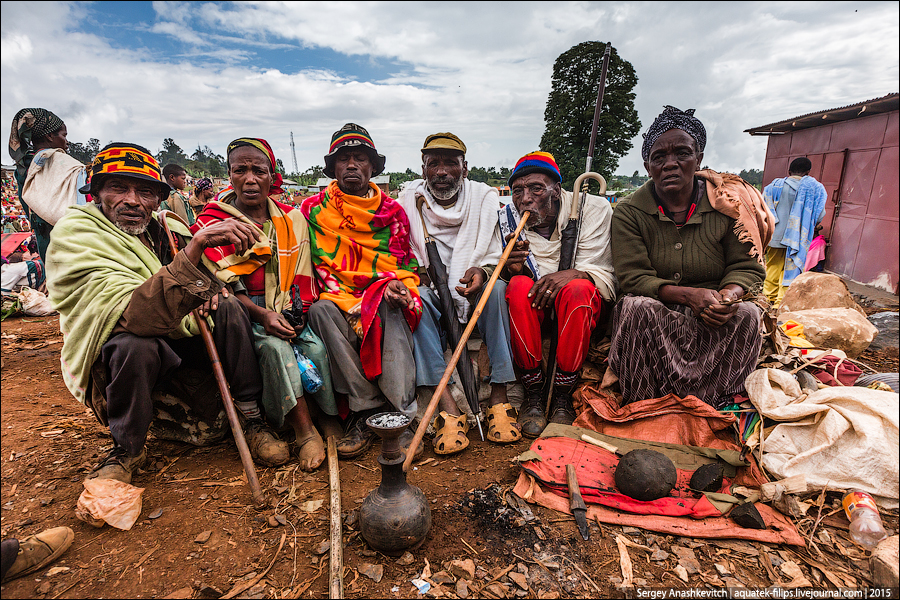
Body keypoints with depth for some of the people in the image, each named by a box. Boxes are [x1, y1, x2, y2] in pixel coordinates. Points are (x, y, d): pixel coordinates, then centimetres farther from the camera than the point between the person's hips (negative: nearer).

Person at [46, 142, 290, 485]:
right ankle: (126, 449, -10)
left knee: (228, 308, -18)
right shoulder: (73, 235, -17)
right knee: (134, 343, -35)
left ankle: (251, 419, -13)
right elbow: (134, 316, -35)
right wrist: (196, 245, -47)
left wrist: (211, 289, -10)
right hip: (115, 362, -4)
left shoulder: (169, 231, 0)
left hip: (179, 337, 5)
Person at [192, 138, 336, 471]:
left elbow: (303, 277, 8)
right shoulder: (211, 223, 2)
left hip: (290, 314, 3)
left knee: (318, 347, -25)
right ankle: (304, 430, -24)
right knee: (275, 346, -32)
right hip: (244, 316, -2)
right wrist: (261, 313, -22)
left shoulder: (292, 219, 12)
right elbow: (221, 284, -6)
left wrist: (299, 314, -9)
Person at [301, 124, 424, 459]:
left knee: (391, 313, -34)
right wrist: (352, 307, -14)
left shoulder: (392, 211, 10)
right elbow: (316, 265, 1)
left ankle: (402, 417, -34)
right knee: (321, 310, -33)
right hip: (338, 299, 1)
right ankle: (368, 411, -30)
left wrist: (397, 285, -15)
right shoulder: (314, 209, 7)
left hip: (383, 298, 0)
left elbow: (406, 264, 10)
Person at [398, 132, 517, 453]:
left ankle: (499, 398, -30)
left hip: (476, 295, 0)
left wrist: (482, 270, -26)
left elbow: (497, 254, -2)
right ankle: (448, 407, -37)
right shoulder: (408, 201, 5)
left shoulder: (485, 196, 5)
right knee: (413, 296, -31)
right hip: (432, 298, 0)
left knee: (497, 285, -31)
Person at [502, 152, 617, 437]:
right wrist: (513, 269, -27)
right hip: (533, 306, 2)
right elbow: (512, 276, -1)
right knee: (520, 285, -31)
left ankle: (563, 397, -20)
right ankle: (532, 394, -20)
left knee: (577, 290, -34)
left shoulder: (593, 208, -6)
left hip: (586, 301, -1)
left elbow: (602, 272, -11)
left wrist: (572, 274, -34)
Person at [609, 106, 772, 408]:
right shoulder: (628, 212, -4)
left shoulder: (726, 203, 0)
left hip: (711, 318, 2)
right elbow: (632, 278, -12)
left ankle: (706, 406, -11)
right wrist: (689, 295, -26)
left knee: (746, 313, -27)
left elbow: (747, 267, 2)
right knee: (638, 307, -34)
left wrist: (729, 294, -23)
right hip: (655, 312, -2)